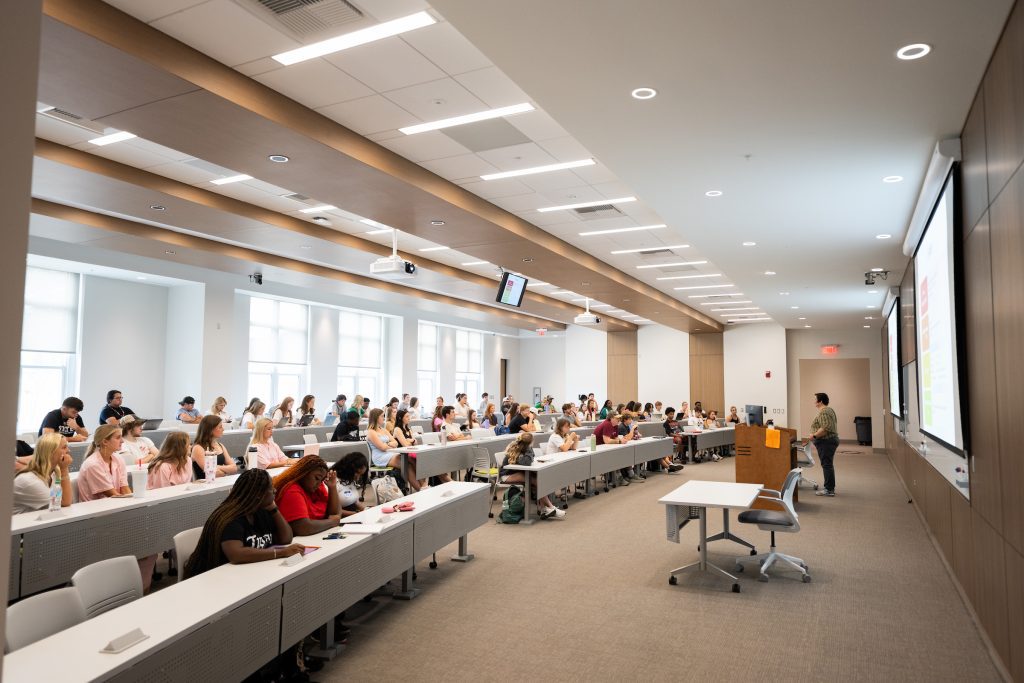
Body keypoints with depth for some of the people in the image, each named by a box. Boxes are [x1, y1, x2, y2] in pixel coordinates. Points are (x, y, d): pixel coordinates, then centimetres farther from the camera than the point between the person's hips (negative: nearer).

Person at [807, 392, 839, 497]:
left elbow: (825, 428, -27)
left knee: (826, 465, -8)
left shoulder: (823, 412, -18)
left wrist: (814, 435, -18)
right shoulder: (829, 410, 17)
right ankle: (830, 487, 20)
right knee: (828, 464, 15)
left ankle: (829, 490, -6)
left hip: (826, 442, -11)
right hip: (831, 440, 11)